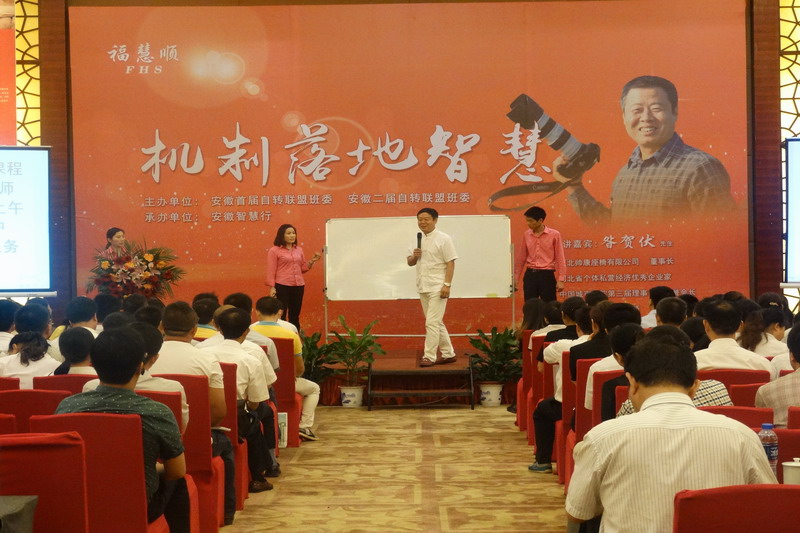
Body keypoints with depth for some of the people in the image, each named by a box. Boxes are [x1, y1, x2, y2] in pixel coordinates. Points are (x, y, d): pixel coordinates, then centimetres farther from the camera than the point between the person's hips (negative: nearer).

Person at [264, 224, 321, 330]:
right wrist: (271, 287, -13)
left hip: (298, 286, 5)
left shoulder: (299, 250, 13)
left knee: (295, 317, 11)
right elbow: (271, 271, -6)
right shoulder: (274, 251, -3)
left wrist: (312, 261, 1)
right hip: (282, 286, -5)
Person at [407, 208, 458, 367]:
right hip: (423, 288, 7)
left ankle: (429, 356, -7)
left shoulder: (443, 239, -6)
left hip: (437, 288, -7)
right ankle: (448, 354, 23)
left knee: (432, 323, -11)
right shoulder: (418, 240, 13)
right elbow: (409, 262, 18)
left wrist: (447, 285, -18)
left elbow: (450, 263, -11)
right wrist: (414, 256, -5)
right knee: (436, 323, 13)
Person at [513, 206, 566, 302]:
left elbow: (560, 258, -2)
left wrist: (561, 280, -7)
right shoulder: (526, 235, 6)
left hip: (547, 275, -3)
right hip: (530, 275, 3)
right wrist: (515, 278, 11)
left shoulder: (554, 235, -4)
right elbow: (521, 257, 12)